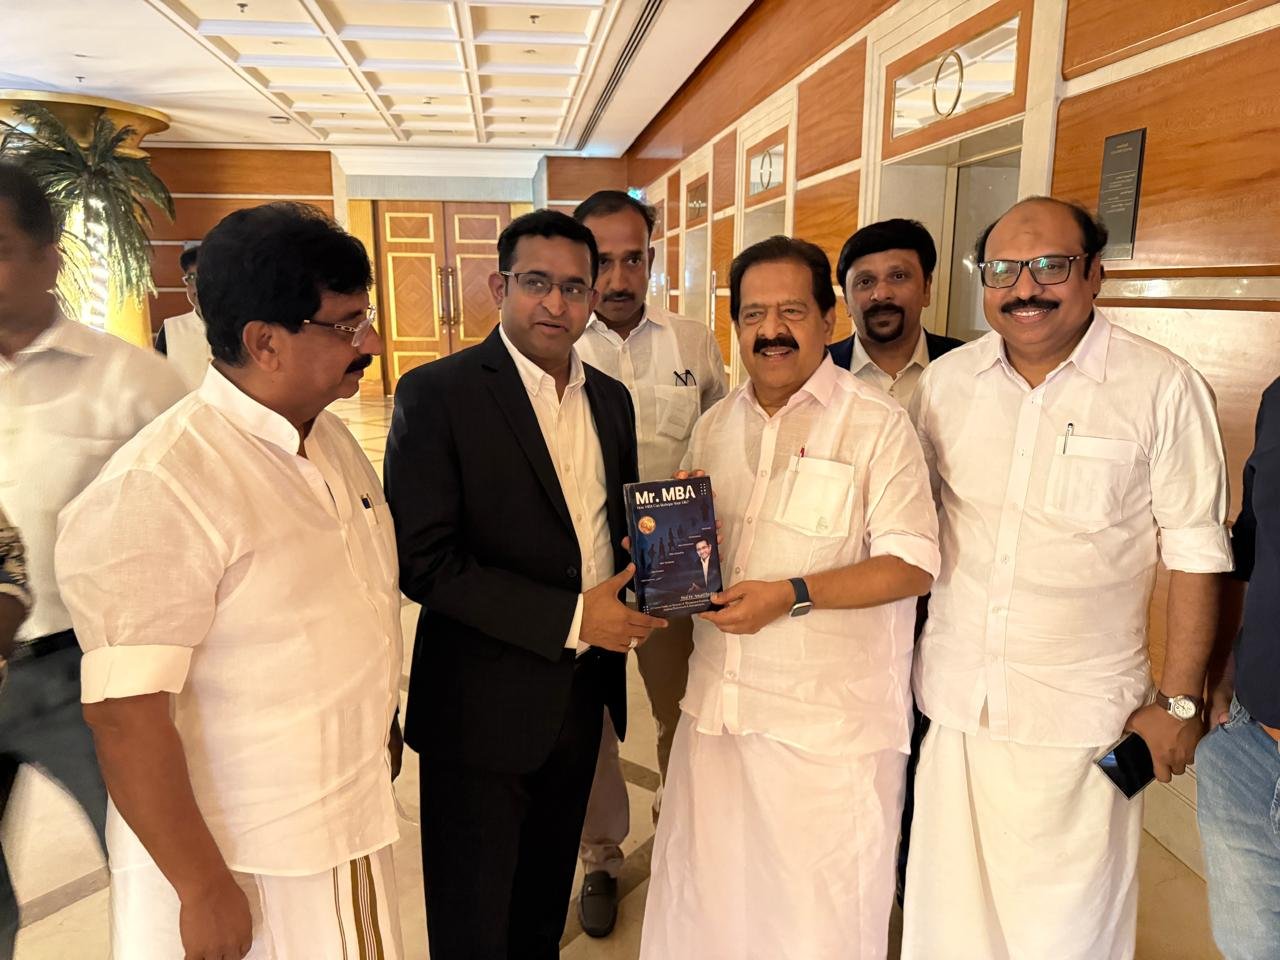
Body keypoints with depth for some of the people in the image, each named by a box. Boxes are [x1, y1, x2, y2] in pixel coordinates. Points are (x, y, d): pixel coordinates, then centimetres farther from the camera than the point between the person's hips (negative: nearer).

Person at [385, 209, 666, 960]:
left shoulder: (611, 399, 6)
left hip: (583, 694, 6)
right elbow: (425, 560, -19)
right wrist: (571, 618, -20)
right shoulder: (437, 393, -14)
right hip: (485, 704, -5)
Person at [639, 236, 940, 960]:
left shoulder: (877, 424, -8)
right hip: (718, 708, 5)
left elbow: (912, 565, -12)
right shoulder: (715, 426, 10)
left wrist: (794, 594, -22)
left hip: (831, 726, -5)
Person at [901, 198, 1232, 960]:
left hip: (1079, 716, -3)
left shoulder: (1163, 389, -8)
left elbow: (1196, 553, -5)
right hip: (955, 698, 3)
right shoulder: (946, 380, 2)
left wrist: (1179, 700, -4)